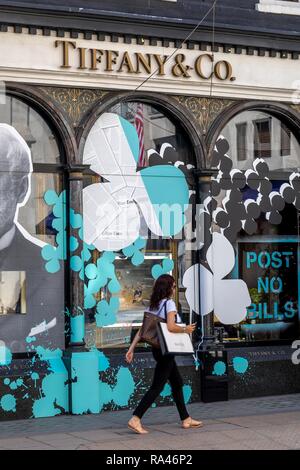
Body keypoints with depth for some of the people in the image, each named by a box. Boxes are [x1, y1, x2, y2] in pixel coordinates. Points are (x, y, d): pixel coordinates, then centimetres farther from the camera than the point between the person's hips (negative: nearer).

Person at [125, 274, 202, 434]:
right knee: (157, 387, -7)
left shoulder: (153, 305, 9)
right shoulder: (169, 303, -14)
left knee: (177, 383, 17)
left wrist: (132, 348, 5)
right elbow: (171, 327, -27)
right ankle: (135, 419, -12)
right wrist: (186, 329, -10)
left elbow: (142, 329, 7)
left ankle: (186, 419, 25)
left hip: (158, 349, 9)